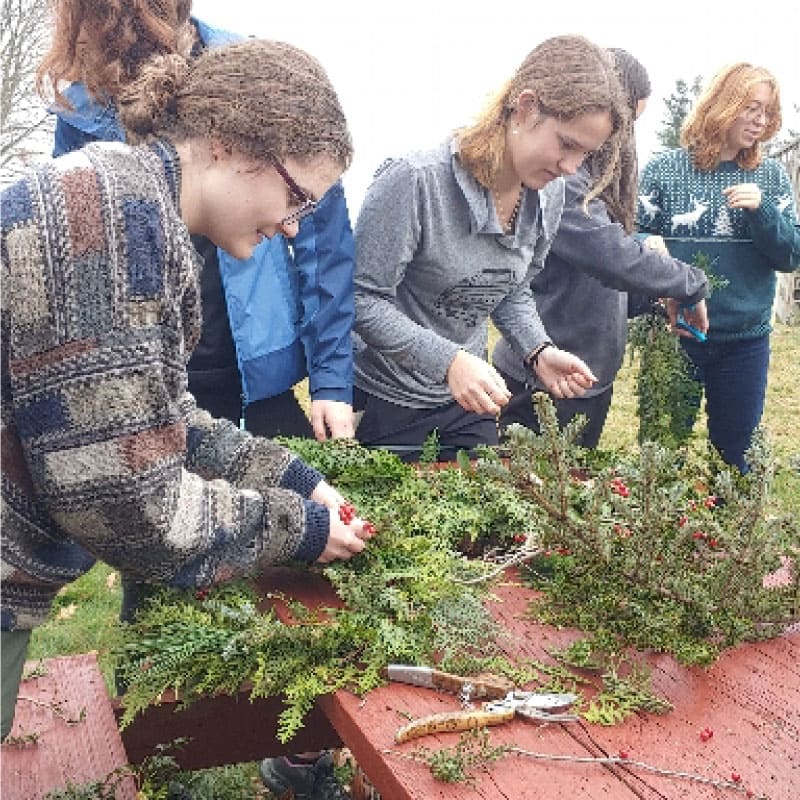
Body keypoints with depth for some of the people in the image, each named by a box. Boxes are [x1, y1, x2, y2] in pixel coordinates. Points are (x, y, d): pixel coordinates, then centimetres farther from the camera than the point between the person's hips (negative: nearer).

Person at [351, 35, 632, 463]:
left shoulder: (549, 194, -2)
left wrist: (539, 352, -6)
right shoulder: (416, 179, -25)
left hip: (467, 397, 6)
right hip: (385, 401, -6)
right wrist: (449, 360, -31)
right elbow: (364, 299, -23)